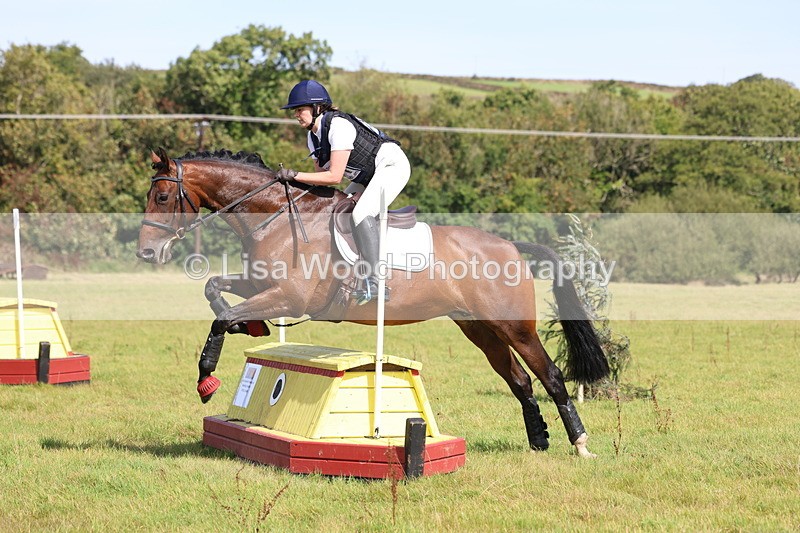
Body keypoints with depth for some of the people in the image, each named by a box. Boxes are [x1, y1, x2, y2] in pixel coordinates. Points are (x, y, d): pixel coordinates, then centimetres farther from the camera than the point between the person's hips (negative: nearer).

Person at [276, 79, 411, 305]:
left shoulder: (338, 126, -24)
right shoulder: (313, 136, 5)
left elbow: (334, 176, -27)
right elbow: (320, 173, 9)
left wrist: (295, 175, -25)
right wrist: (294, 181, -7)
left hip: (392, 165, -11)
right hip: (368, 177, 11)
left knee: (361, 213, -28)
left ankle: (375, 282, -35)